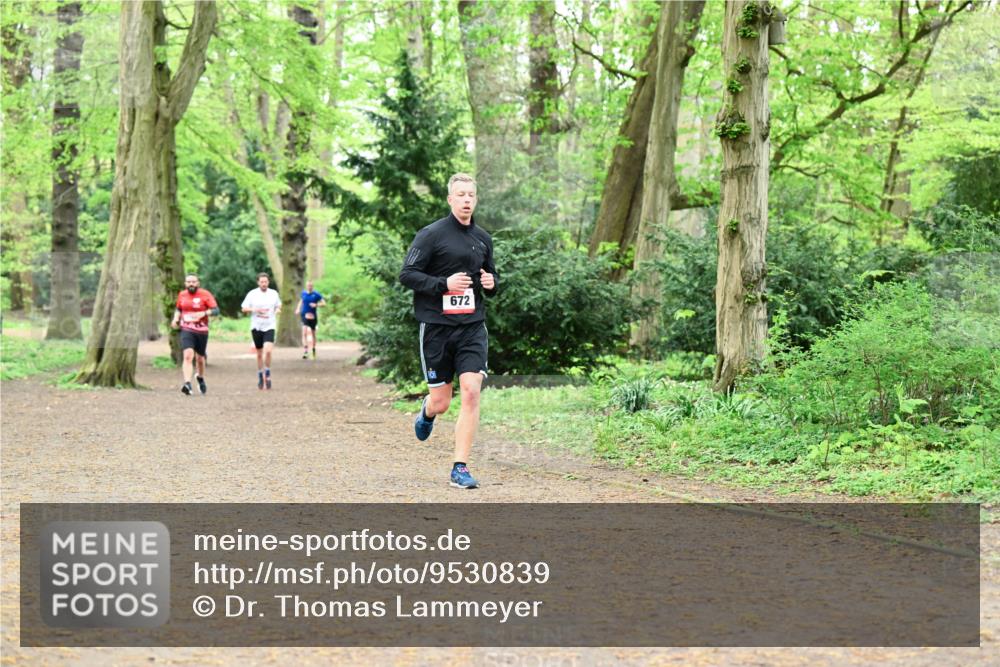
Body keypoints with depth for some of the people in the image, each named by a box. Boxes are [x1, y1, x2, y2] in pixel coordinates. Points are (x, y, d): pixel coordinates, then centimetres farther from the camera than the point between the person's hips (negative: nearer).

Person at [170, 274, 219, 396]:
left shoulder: (205, 294, -6)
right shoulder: (182, 295, 6)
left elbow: (216, 310, -12)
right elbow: (178, 309, 24)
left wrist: (204, 313, -29)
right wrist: (176, 318, 4)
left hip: (201, 331, 0)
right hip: (187, 330, 1)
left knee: (200, 358, 16)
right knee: (188, 355, -21)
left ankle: (200, 378, 46)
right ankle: (187, 384, -29)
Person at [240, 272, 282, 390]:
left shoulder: (274, 293, 5)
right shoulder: (252, 294, 0)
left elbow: (278, 305, 19)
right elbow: (244, 309, 2)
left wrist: (278, 310, -5)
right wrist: (255, 310, -14)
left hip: (269, 326, 0)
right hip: (256, 327, 0)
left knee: (268, 351, -19)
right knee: (259, 353, 8)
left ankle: (267, 374, -1)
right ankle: (260, 376, 23)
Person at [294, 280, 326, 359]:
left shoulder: (316, 294, -5)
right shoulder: (303, 293, 4)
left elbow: (324, 303, -4)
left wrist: (316, 305, -20)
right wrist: (298, 308, 9)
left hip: (312, 316, 0)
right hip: (304, 315, 0)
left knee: (313, 333, 15)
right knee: (304, 331, -20)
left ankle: (313, 349, 37)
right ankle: (305, 351, -27)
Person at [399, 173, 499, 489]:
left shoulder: (483, 238, 13)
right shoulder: (431, 234, -5)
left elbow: (492, 276, 27)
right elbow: (406, 274, -8)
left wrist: (491, 283, 3)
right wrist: (444, 283, -19)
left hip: (472, 326, 3)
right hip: (436, 326, -3)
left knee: (471, 391, -13)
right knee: (441, 401, 3)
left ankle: (460, 468, -7)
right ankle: (427, 412, 44)